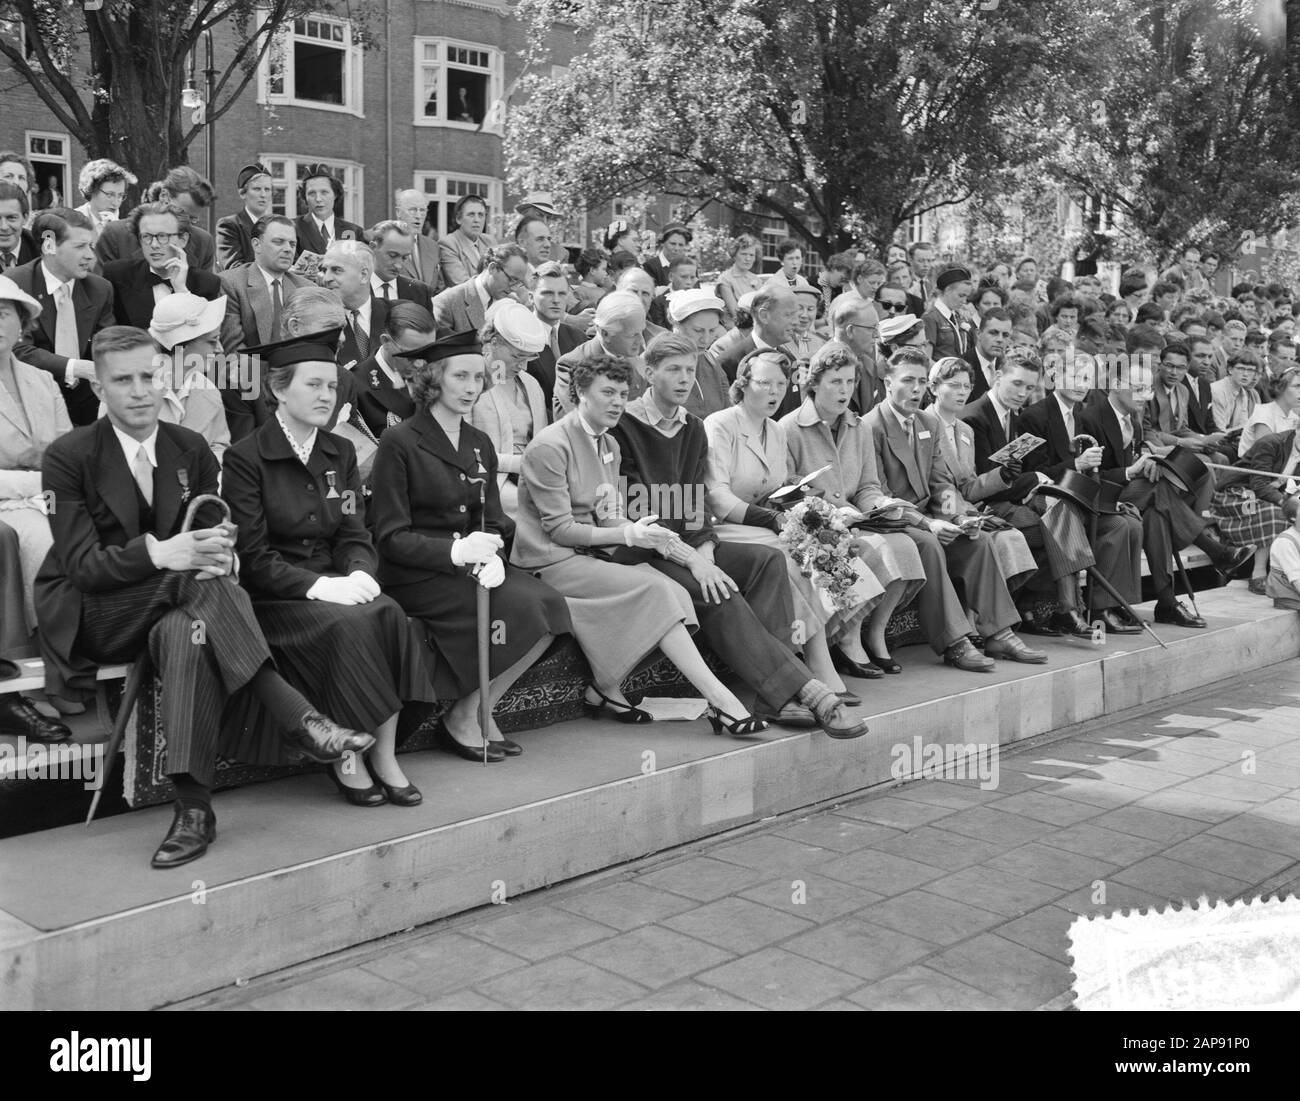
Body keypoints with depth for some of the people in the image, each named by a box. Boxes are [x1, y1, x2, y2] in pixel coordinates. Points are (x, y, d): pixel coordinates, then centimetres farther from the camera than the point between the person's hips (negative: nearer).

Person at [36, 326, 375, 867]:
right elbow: (82, 565, -15)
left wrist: (218, 552, -24)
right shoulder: (67, 457, -7)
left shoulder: (191, 450, 6)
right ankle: (296, 717, -41)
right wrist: (158, 554, -33)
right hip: (91, 615, -4)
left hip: (173, 607, 4)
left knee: (187, 631, -35)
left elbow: (217, 540, 3)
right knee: (198, 580, -35)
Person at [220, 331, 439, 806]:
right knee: (346, 624, -32)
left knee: (390, 614, -25)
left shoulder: (340, 454, 13)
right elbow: (252, 557, -10)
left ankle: (383, 755, -21)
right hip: (270, 597, -5)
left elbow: (354, 535, 9)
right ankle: (346, 759, -19)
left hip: (333, 584, 5)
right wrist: (316, 585, -22)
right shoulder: (245, 458, -5)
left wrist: (360, 574, -14)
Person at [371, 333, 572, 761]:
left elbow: (493, 521, 13)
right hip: (414, 576, -6)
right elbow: (390, 537, -10)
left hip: (469, 566, 6)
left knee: (550, 604, -18)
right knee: (517, 608, -26)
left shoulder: (480, 445, 15)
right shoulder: (400, 442, -6)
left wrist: (492, 556, -11)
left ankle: (474, 714, -5)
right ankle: (464, 721, -9)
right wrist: (457, 551, -23)